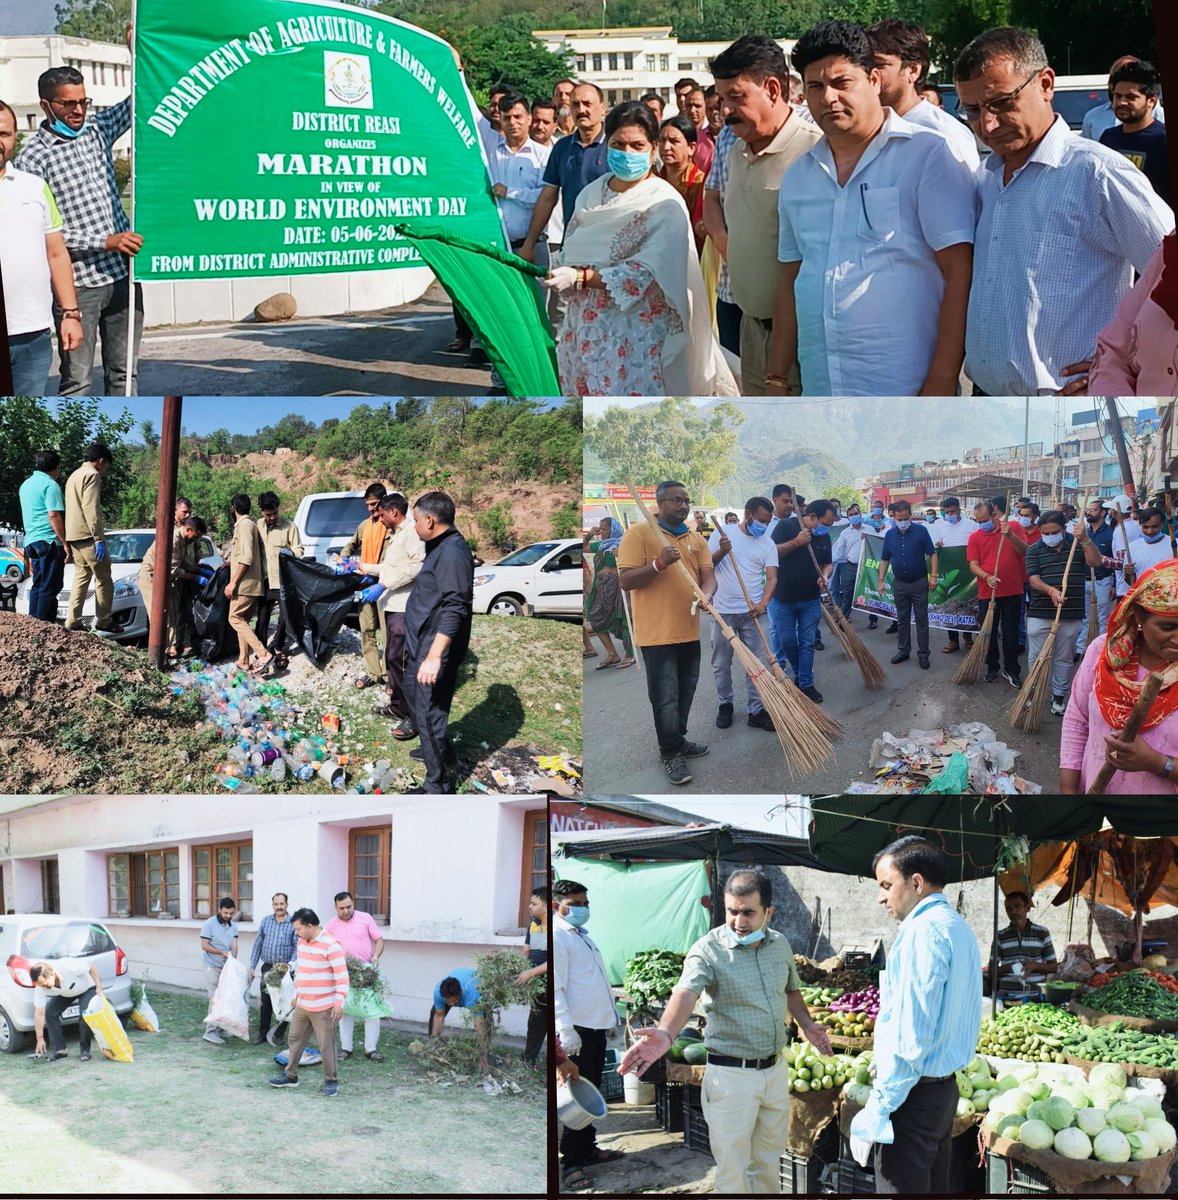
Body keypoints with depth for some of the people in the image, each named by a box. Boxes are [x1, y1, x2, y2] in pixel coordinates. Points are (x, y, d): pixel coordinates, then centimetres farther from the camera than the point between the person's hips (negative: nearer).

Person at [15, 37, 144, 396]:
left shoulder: (97, 130, 10)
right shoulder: (32, 157, -7)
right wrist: (105, 241, -18)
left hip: (122, 274, 6)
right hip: (77, 283, -5)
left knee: (124, 372, 10)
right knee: (77, 380, -1)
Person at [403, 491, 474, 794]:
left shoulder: (452, 552, -22)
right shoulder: (440, 548, 12)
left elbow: (454, 609, -29)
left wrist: (434, 657, -33)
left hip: (434, 650, -11)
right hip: (420, 646, 11)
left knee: (429, 713, -5)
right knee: (412, 694, 28)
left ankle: (436, 785, 4)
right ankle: (439, 748, 47)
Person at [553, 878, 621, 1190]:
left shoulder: (583, 937, 18)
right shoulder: (557, 937, -12)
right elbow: (555, 989, -18)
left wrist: (610, 1018, 23)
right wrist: (566, 1030, -23)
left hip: (597, 1027, 9)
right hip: (576, 1029, -9)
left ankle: (587, 1149, 24)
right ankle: (572, 1163, -1)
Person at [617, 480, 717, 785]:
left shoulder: (696, 538, 11)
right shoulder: (639, 533, -8)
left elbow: (708, 574, 3)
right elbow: (625, 581, -13)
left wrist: (706, 594, -20)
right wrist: (659, 564, -26)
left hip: (689, 631, 6)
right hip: (657, 632, -6)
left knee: (685, 692, 16)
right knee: (665, 697, -2)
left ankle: (677, 740, 32)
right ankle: (671, 754, 7)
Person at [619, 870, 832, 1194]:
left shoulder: (780, 944, 2)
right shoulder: (708, 950, -18)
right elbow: (686, 994, -37)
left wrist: (807, 1025, 5)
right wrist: (666, 1033, -55)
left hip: (776, 1068, 5)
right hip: (731, 1074, -5)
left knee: (768, 1158, 20)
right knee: (733, 1169, 2)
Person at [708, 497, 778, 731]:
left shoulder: (768, 543, 2)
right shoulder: (722, 534, -3)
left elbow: (772, 577, -5)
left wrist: (763, 602, -23)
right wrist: (722, 552, -22)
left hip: (751, 612, 1)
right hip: (723, 611, -1)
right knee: (721, 664, 8)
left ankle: (756, 711, 8)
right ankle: (725, 705, 24)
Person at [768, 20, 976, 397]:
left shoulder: (927, 155, -4)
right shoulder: (798, 178, 13)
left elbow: (959, 274, -10)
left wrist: (942, 382, -15)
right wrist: (778, 379, 13)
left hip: (907, 392, -5)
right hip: (819, 390, 5)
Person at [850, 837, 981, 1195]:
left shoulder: (923, 932, -18)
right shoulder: (960, 928, 14)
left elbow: (911, 1037, -23)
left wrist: (877, 1111, -19)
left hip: (914, 1094, -10)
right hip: (946, 1085, 10)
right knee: (935, 1187, 16)